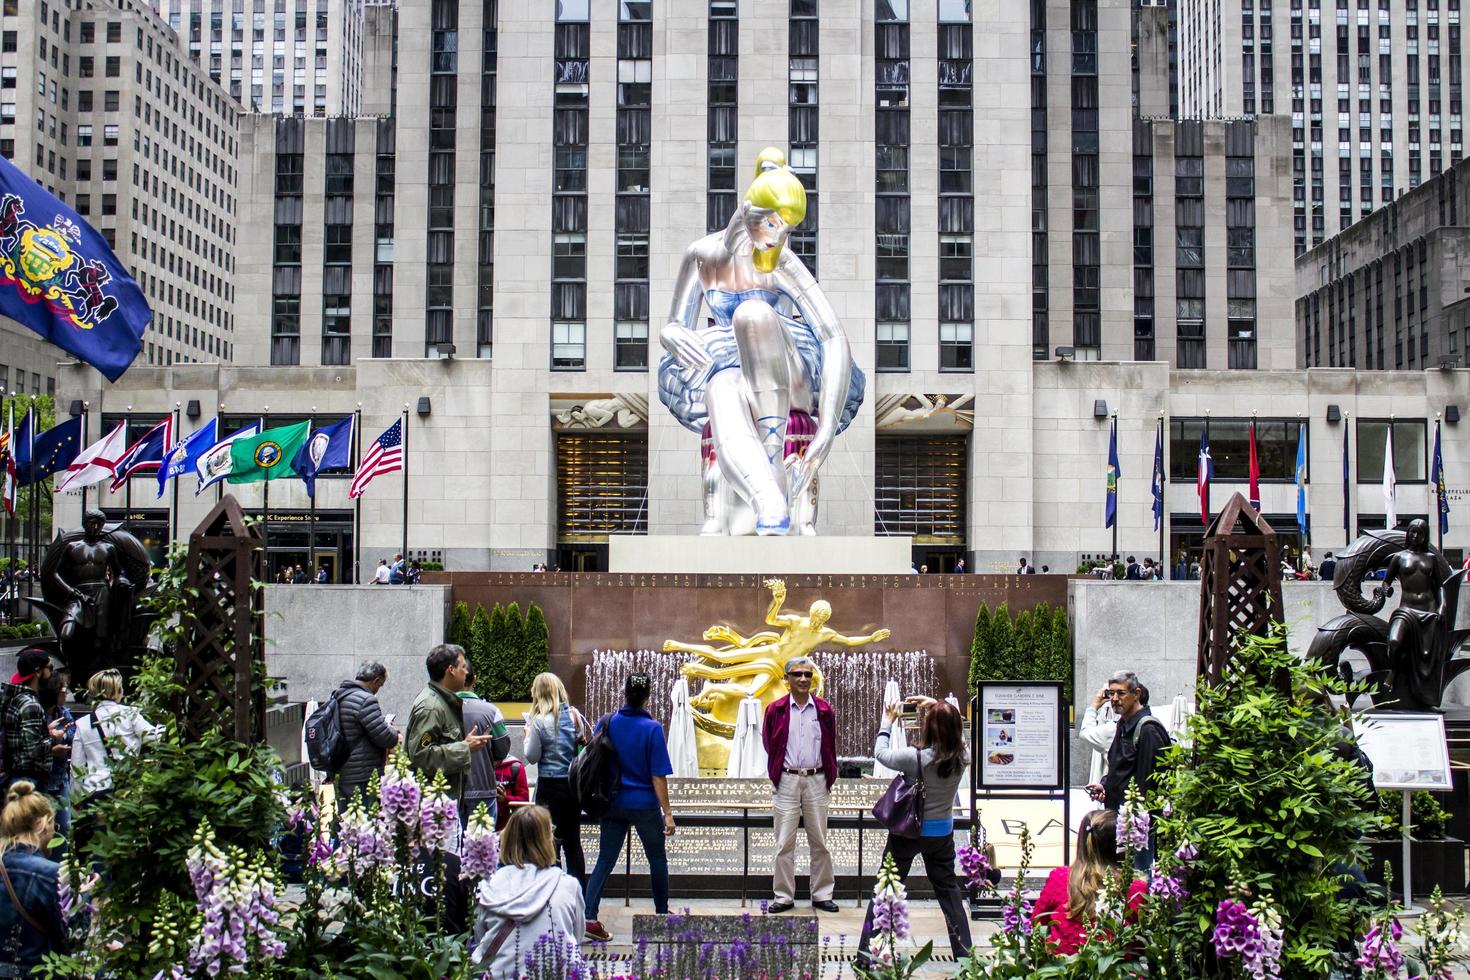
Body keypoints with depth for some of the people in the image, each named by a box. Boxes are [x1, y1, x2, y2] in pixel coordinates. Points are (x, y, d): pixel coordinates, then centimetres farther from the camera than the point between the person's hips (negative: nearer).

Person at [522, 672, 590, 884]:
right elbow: (584, 746, 10)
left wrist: (528, 735, 7)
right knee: (573, 841, 13)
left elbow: (532, 757, -7)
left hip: (550, 787, -5)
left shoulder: (539, 721, -12)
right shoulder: (575, 715, 2)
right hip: (575, 785, 5)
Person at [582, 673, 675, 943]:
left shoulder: (606, 724, -2)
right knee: (657, 860, 16)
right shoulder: (652, 728, -14)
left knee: (605, 861, 4)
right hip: (645, 805, -3)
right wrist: (667, 813, -10)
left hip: (613, 805, 3)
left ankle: (589, 917, -9)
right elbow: (658, 775, -14)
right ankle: (662, 913, 28)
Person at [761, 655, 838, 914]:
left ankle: (822, 895, 14)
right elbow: (769, 745, 7)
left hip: (816, 781, 1)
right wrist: (775, 775, 7)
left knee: (819, 842, 6)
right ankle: (784, 896, 7)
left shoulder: (824, 710, 4)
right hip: (787, 781, -1)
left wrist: (829, 778, 6)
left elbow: (830, 747, 10)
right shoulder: (775, 710, 0)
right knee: (784, 843, 0)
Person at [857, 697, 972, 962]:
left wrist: (888, 722, 3)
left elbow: (880, 753, -8)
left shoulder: (915, 757, -25)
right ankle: (963, 949, 23)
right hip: (943, 832, 3)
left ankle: (866, 950, 12)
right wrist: (936, 706, 10)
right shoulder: (961, 757, -13)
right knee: (948, 888, 20)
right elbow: (955, 727, 10)